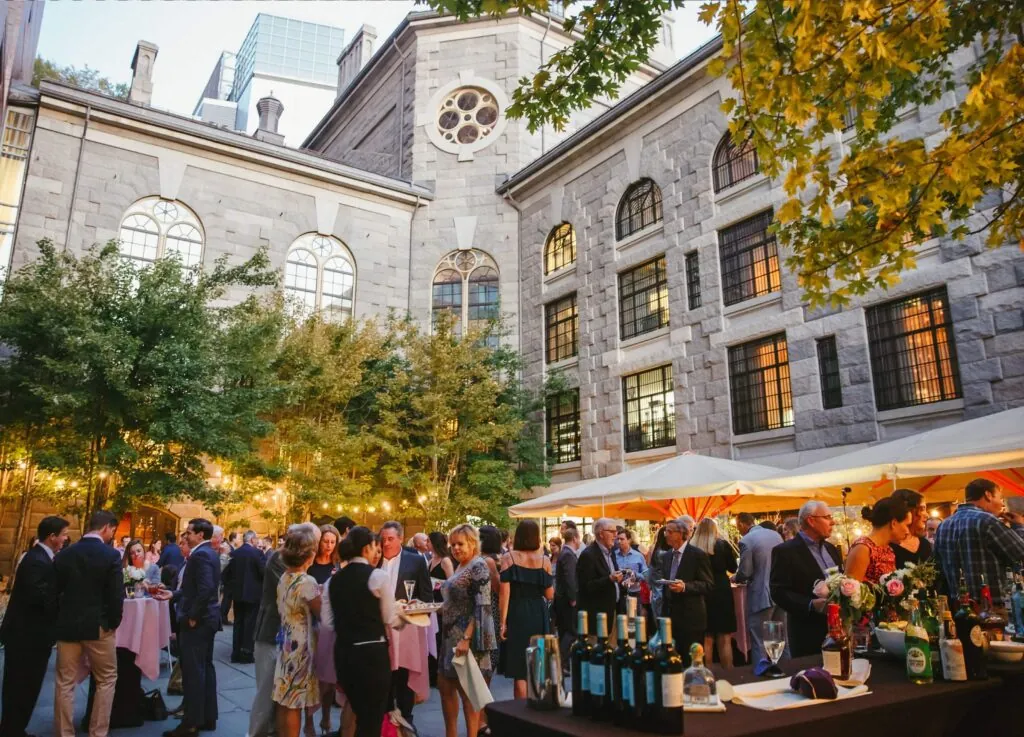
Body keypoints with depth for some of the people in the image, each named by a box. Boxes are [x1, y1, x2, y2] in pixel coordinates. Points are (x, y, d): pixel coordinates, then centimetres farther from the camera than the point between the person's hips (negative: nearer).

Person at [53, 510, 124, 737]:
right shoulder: (111, 555, -12)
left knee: (65, 683, 12)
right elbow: (116, 596, -13)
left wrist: (60, 620, 16)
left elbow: (55, 592, 5)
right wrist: (114, 623, 3)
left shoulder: (64, 554, 1)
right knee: (106, 680, 11)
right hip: (98, 626, -4)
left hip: (67, 625, 4)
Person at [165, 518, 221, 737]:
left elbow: (205, 588, -28)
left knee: (193, 672, -2)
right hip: (207, 618, 10)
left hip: (197, 621, -10)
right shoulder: (210, 553, 12)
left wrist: (192, 617, -20)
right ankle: (208, 717, 23)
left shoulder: (200, 555, -19)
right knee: (205, 668, 15)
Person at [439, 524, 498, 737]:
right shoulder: (460, 567, 13)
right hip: (452, 635, 9)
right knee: (444, 685, 13)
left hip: (468, 637, -9)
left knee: (467, 690, 0)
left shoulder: (478, 566, -14)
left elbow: (481, 607, -21)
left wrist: (466, 638, -26)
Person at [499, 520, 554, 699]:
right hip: (539, 615, 2)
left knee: (520, 669, 3)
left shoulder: (508, 558, -4)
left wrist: (503, 622, -7)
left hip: (517, 615, -2)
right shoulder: (544, 560, 1)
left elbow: (504, 593, -10)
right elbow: (549, 595, 2)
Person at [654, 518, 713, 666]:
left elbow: (708, 585, -11)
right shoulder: (665, 556, 12)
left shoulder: (698, 555, -8)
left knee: (691, 661, 0)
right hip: (670, 616, 6)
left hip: (691, 618, -6)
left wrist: (685, 586, -25)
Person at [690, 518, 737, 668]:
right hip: (721, 593, -2)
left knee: (706, 639, 11)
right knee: (724, 639, 6)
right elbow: (733, 568, 7)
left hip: (701, 595, 2)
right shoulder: (722, 544, -6)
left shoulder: (692, 547, -3)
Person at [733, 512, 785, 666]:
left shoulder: (746, 541, -14)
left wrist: (735, 578, 7)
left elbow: (745, 572, -14)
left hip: (761, 596, -7)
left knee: (759, 643, 2)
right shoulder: (776, 535, 7)